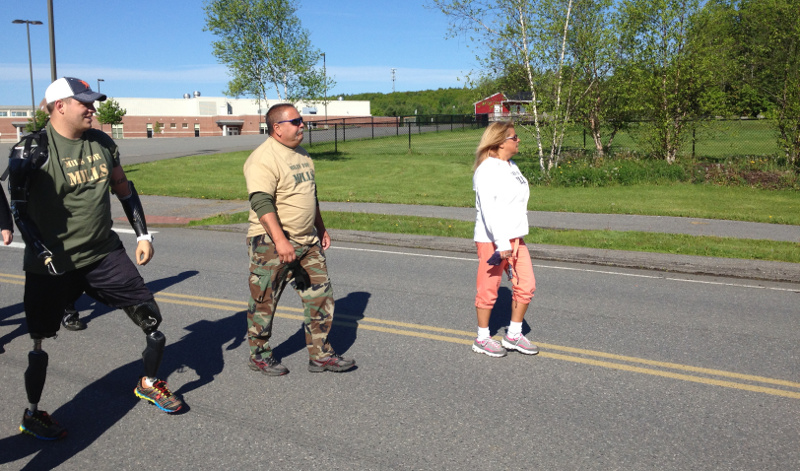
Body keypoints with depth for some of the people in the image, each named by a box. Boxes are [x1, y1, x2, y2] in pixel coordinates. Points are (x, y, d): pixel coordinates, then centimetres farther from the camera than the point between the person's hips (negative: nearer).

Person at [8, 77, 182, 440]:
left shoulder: (101, 142, 5)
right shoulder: (32, 151, -12)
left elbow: (124, 189, 15)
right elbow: (19, 209, -11)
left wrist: (143, 234, 11)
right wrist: (44, 254, -16)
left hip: (105, 254, 5)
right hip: (52, 265, -5)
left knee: (151, 318, 4)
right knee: (40, 342, 7)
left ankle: (149, 384, 27)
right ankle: (32, 414, 30)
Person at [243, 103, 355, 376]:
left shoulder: (301, 155, 13)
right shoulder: (263, 159, -16)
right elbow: (261, 202, -25)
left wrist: (321, 229, 22)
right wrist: (280, 240, -32)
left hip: (307, 241, 8)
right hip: (271, 244, -8)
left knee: (320, 296, 7)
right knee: (264, 302, 5)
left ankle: (320, 355, 17)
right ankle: (259, 356, 23)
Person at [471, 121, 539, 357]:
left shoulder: (513, 168, 14)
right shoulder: (487, 170, -13)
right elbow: (488, 210, -21)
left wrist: (513, 241, 17)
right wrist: (502, 245, -25)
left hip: (515, 238, 8)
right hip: (491, 240, -8)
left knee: (526, 285, 8)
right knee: (489, 289, 2)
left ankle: (513, 335, 23)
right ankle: (482, 339, 19)